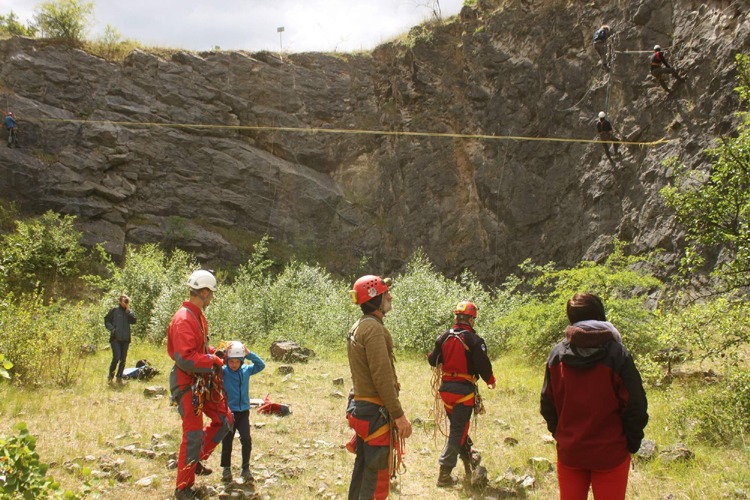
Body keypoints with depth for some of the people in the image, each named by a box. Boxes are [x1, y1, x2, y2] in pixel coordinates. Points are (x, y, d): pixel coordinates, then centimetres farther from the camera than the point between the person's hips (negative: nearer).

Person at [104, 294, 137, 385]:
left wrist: (128, 311, -10)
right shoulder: (114, 310, 1)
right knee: (116, 357, -14)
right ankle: (110, 376, 4)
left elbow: (133, 321, -7)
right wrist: (112, 328, -11)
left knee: (123, 359, 5)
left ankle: (119, 377, 17)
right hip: (115, 338, -4)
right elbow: (107, 321, 4)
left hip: (125, 339, 4)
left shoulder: (129, 312, 9)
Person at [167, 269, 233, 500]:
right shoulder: (184, 319, -22)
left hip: (204, 382, 10)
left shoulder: (198, 316, 10)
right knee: (193, 435, -2)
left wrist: (216, 353, 7)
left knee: (224, 420, 15)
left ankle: (196, 459, 29)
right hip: (188, 384, -9)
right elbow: (185, 358, -27)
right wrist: (213, 360, -18)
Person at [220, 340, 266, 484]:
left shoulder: (246, 370, 0)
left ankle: (246, 469, 10)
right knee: (227, 441, 6)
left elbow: (261, 365, -5)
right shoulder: (223, 371, -8)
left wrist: (249, 354, -16)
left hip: (243, 411, 2)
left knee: (246, 440, -5)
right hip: (228, 411, -2)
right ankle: (226, 469, 24)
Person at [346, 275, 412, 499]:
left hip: (359, 407, 10)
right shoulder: (374, 328, -18)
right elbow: (382, 377, -23)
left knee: (362, 469, 16)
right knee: (377, 477, -5)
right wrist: (399, 415, -20)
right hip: (376, 413, -10)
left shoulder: (357, 327, 13)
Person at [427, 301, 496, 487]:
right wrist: (490, 380, 7)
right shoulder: (474, 340, -12)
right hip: (464, 389, -5)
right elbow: (483, 364, -12)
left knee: (458, 425, 23)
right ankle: (444, 474, -1)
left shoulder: (444, 337, 2)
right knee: (458, 430, 0)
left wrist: (431, 356, 33)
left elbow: (433, 361, 9)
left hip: (446, 388, 5)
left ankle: (469, 460, 38)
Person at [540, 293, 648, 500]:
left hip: (569, 453, 3)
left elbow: (547, 404, 3)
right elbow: (636, 405, -9)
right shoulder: (617, 354, -12)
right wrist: (632, 444, 3)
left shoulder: (557, 355, -3)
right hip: (610, 454, -3)